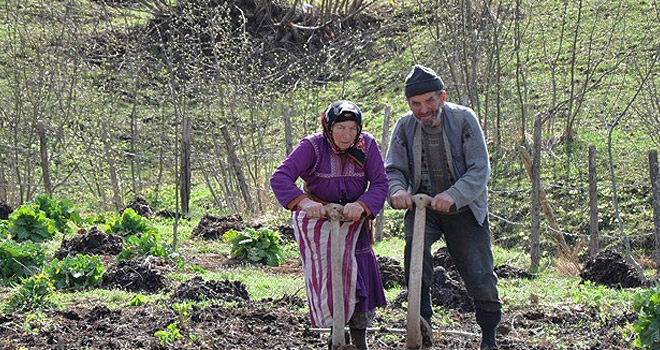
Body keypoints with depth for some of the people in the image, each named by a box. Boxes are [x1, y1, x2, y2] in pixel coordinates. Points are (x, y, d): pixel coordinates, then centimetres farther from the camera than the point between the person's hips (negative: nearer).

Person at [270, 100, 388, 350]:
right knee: (326, 274, -1)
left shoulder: (367, 146, -12)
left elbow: (380, 184, -18)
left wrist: (361, 205, -38)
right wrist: (305, 202, -47)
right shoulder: (312, 146, -20)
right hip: (317, 218, -2)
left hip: (354, 219, 2)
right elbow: (280, 178, -30)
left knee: (362, 272, -3)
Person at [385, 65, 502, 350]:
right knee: (415, 243, -31)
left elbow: (480, 170, -16)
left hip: (464, 209, -1)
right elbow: (393, 169, 0)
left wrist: (453, 195, -33)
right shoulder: (405, 126, -4)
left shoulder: (464, 119, -12)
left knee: (480, 277, -3)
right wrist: (397, 191, -24)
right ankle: (422, 320, -33)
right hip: (422, 207, 1)